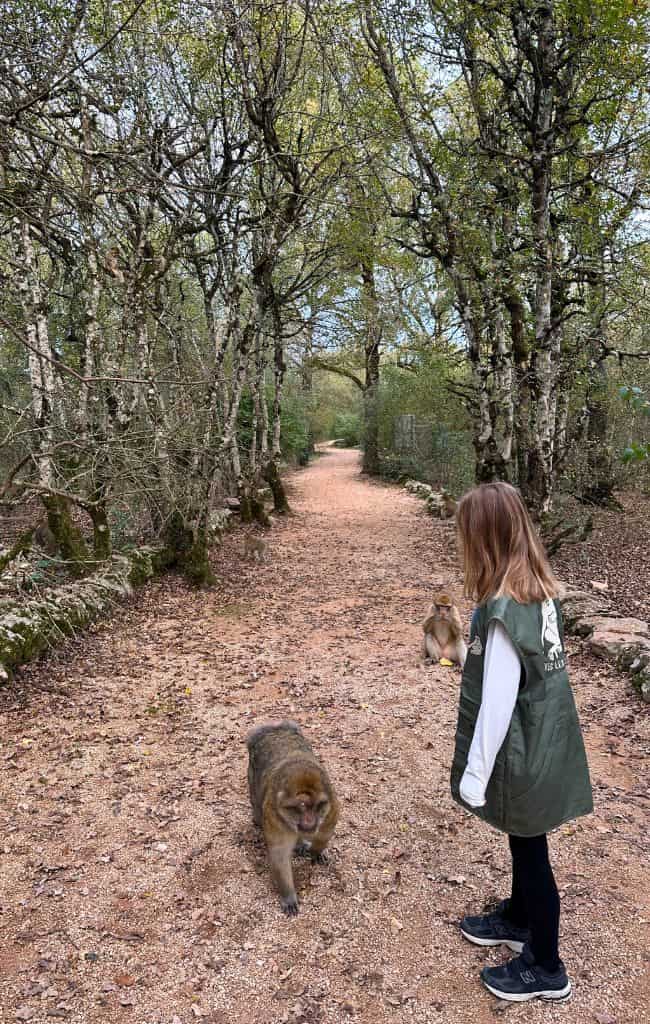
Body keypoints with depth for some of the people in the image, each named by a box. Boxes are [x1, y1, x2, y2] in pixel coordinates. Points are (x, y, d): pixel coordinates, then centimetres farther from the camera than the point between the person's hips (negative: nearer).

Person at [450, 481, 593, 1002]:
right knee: (524, 842, 26)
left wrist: (476, 772, -15)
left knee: (530, 849, 11)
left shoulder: (504, 609, -30)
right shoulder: (540, 588, -3)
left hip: (522, 753, -8)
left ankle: (545, 968, 32)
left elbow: (498, 701, -24)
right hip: (543, 741, 8)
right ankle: (517, 919, 49)